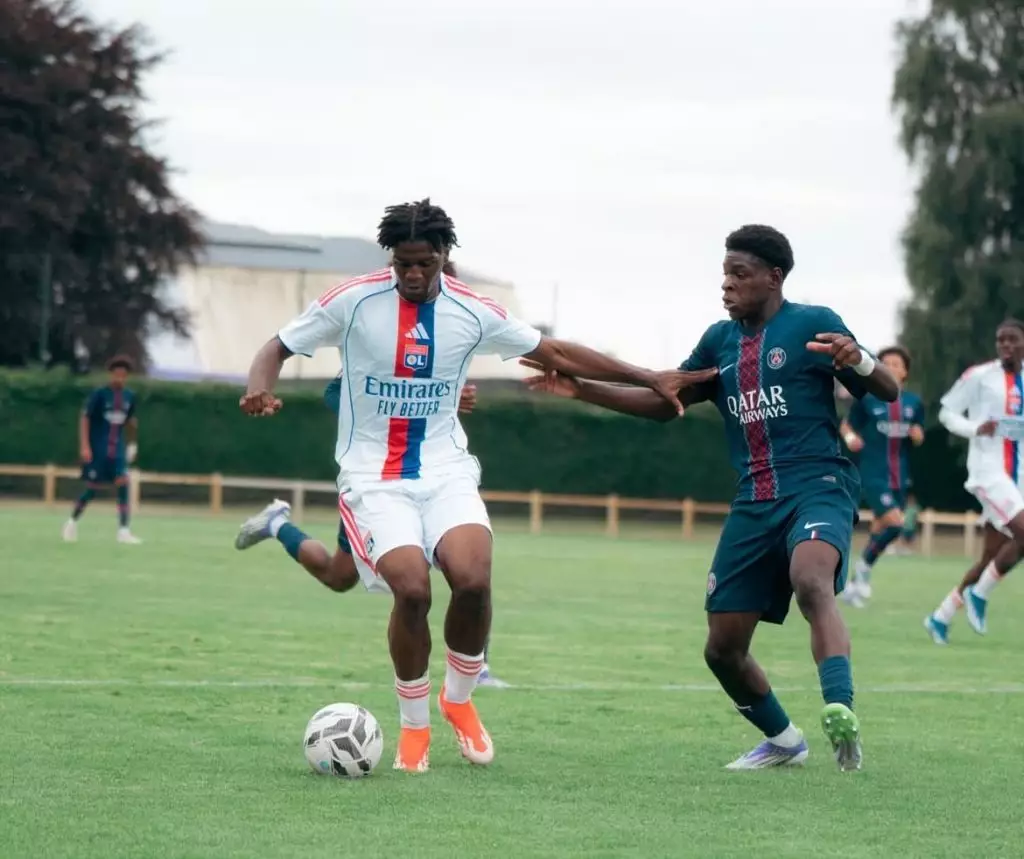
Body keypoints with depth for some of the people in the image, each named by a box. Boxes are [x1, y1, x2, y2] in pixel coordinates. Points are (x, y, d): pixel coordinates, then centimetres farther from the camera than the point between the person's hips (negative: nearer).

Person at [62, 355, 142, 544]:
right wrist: (84, 446, -16)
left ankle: (123, 531, -12)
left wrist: (132, 443, 24)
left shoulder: (129, 397, 5)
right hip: (97, 449, -4)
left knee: (122, 484, -12)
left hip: (117, 449, 4)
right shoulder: (99, 394, -10)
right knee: (92, 488, 0)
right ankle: (73, 521, 25)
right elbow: (84, 419, -10)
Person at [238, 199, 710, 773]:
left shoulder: (474, 314, -1)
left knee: (473, 579, -24)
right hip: (374, 478, -2)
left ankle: (459, 698, 6)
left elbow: (557, 353, 9)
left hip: (445, 472, 2)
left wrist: (650, 379, 8)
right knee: (412, 588, -24)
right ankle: (414, 725, 0)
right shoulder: (353, 302, -7)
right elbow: (279, 348, 2)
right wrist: (260, 386, -22)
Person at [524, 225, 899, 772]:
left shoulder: (812, 324, -1)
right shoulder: (720, 341, 16)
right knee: (722, 648, 4)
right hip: (754, 502, 7)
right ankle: (782, 741, 27)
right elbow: (666, 402, 25)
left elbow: (888, 392, -3)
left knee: (811, 581, -38)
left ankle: (840, 711, -52)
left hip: (817, 487, -7)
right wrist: (582, 391, 17)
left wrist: (857, 361, -25)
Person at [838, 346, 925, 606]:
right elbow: (846, 426, 6)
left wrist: (917, 434, -7)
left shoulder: (914, 403, 6)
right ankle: (863, 568, 0)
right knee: (894, 523, -21)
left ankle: (853, 585, 25)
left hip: (899, 478, 5)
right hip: (873, 475, -5)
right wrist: (850, 437, -16)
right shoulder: (866, 400, -4)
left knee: (880, 530, 9)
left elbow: (918, 437, 17)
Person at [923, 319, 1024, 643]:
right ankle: (979, 595, -4)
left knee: (992, 556, 6)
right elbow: (947, 412, -2)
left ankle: (941, 617, 18)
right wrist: (975, 428, -19)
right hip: (988, 470, -7)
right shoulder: (980, 376, -5)